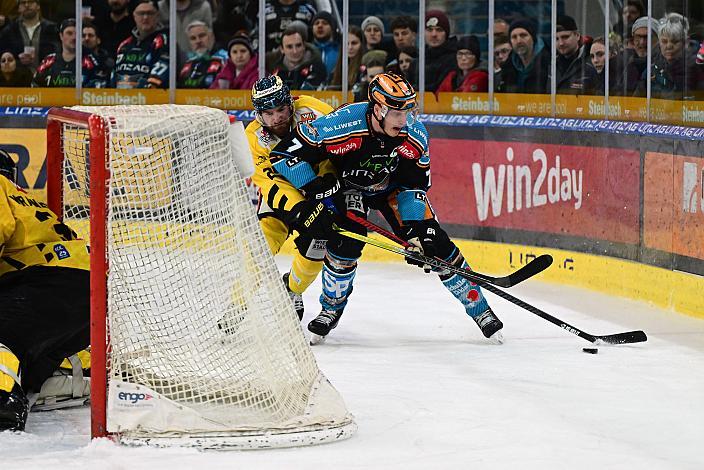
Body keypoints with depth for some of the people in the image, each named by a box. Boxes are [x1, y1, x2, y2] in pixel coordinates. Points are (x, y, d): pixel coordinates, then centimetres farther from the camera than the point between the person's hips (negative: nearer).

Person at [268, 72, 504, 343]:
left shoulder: (415, 136, -25)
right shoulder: (341, 125, -37)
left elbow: (415, 186, -13)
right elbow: (285, 153, -31)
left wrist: (414, 229, -23)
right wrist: (315, 191, -33)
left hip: (393, 186, 2)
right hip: (348, 186, -2)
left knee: (435, 243, -8)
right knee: (346, 241, -25)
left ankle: (478, 307, 7)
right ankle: (332, 308, 3)